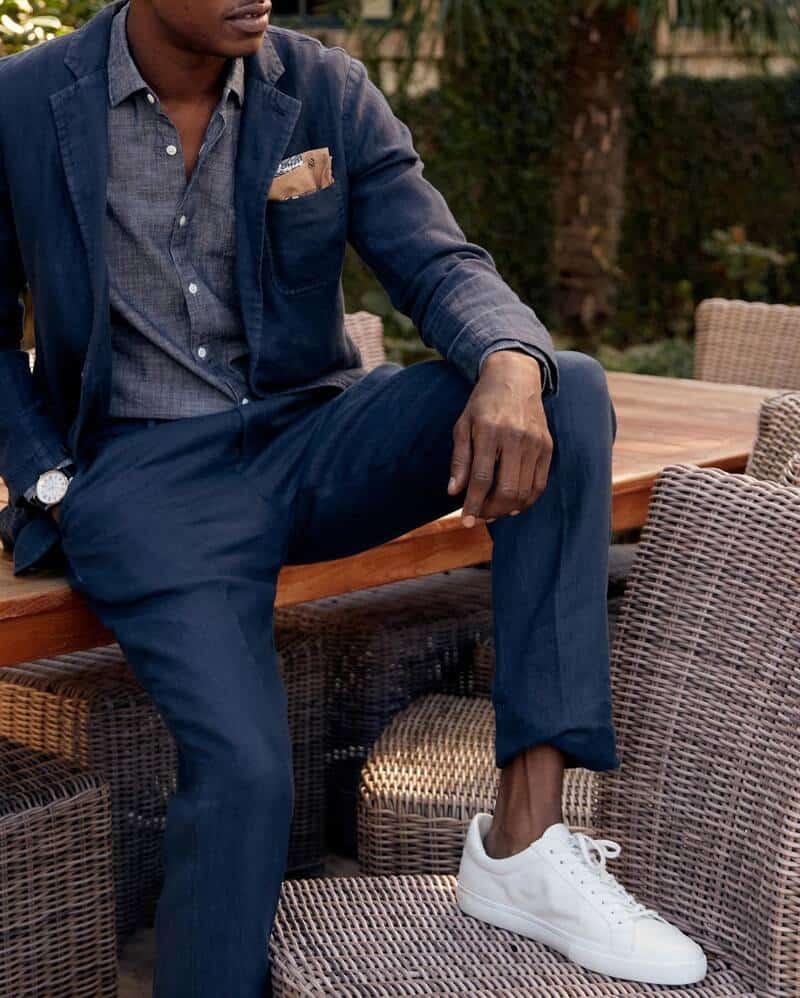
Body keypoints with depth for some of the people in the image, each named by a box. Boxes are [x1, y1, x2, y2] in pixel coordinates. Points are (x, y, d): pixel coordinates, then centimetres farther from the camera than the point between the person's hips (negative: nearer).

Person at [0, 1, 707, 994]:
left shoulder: (328, 91, 0)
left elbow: (443, 267, -5)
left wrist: (511, 365, -28)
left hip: (309, 437, 4)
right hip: (138, 473, -3)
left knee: (569, 392, -22)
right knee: (241, 769, -27)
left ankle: (525, 840, -24)